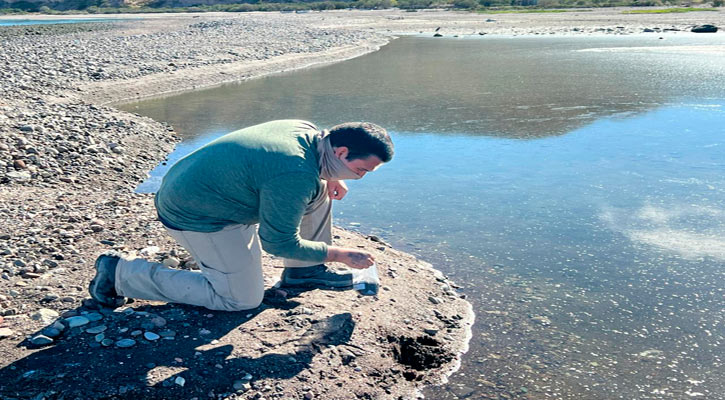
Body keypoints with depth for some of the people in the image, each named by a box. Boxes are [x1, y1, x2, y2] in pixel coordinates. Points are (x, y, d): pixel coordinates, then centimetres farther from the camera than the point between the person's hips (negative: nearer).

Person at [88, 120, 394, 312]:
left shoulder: (308, 131, -3)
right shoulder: (296, 177, -32)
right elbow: (278, 242, -22)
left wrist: (328, 178, 2)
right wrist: (341, 254, -14)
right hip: (194, 217, -10)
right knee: (243, 299, -3)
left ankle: (304, 270, 15)